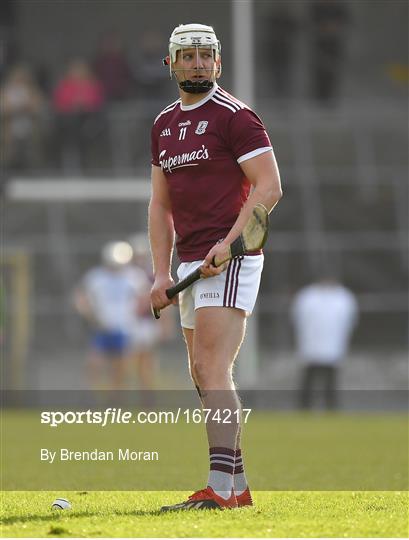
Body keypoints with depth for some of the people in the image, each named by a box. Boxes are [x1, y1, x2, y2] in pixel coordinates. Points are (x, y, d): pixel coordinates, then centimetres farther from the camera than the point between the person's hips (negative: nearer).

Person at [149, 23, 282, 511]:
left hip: (230, 259, -9)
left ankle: (220, 487, -21)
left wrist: (228, 243, -21)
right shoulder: (164, 124, 16)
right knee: (202, 374, 9)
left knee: (213, 368, -17)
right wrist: (161, 273, 9)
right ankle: (238, 485, 15)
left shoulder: (233, 116, -7)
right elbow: (160, 204, 19)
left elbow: (269, 186, -12)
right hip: (191, 264, 9)